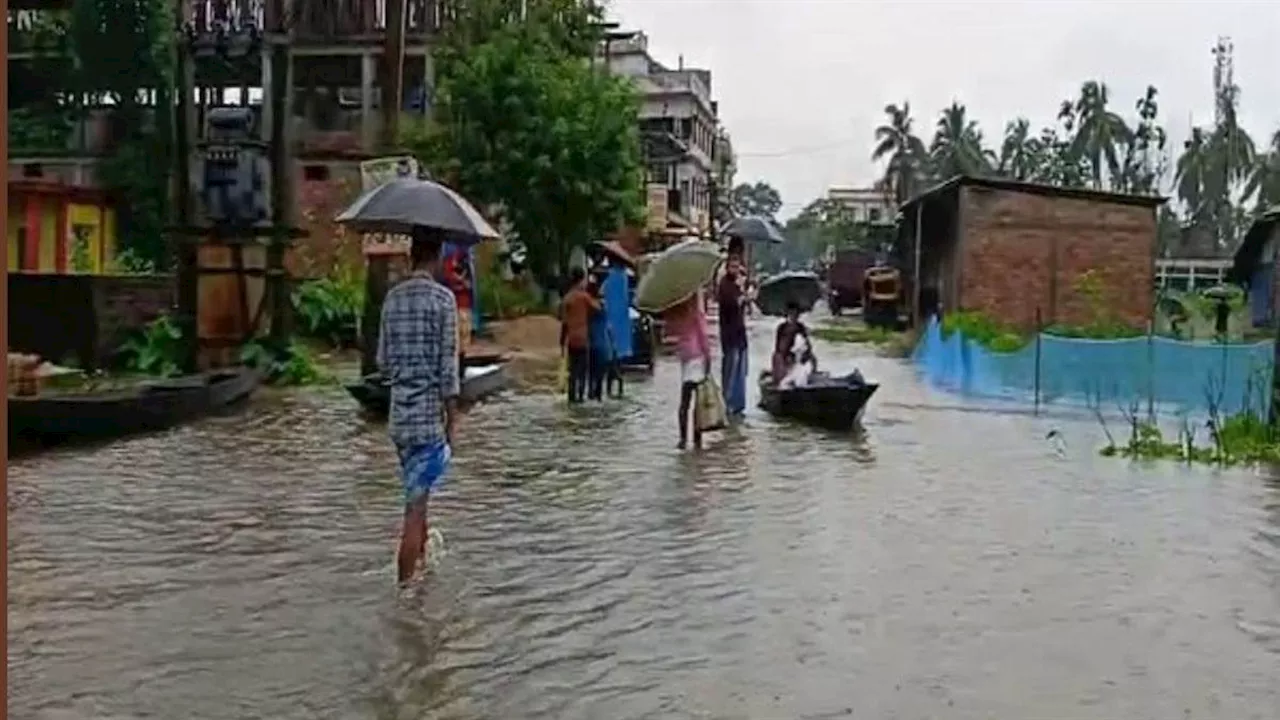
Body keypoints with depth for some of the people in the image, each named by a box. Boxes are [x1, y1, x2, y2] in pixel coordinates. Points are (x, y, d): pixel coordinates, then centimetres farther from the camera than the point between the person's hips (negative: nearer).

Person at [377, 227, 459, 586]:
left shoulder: (392, 298, 7)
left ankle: (421, 563, 38)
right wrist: (452, 415, -6)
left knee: (416, 497, 22)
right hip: (429, 413, -6)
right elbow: (448, 364, -12)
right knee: (416, 505, -3)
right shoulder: (443, 298, -10)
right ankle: (405, 584, 0)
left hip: (399, 414, 6)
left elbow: (383, 360, 10)